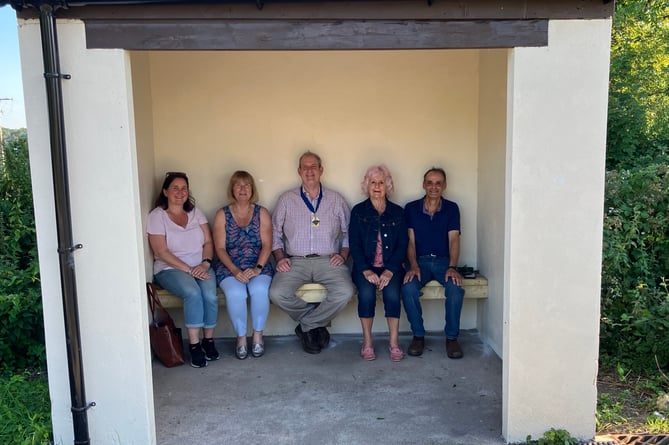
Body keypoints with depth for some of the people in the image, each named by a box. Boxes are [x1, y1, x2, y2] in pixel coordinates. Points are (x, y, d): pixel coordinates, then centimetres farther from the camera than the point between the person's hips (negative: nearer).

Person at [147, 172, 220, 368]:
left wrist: (205, 263, -11)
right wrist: (188, 269, -17)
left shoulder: (195, 212, 13)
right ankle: (194, 345, -22)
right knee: (193, 293, -33)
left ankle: (208, 340, -8)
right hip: (170, 269, -3)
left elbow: (208, 242, 8)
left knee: (210, 295, -27)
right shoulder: (157, 216, -1)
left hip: (200, 267, 3)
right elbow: (161, 252, -9)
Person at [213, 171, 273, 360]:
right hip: (229, 267, 0)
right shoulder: (222, 214, 7)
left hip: (258, 266, 1)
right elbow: (220, 248, -1)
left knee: (259, 289, -32)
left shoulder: (262, 213, 9)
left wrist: (257, 268, -16)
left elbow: (267, 245, 0)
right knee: (235, 292, -32)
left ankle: (258, 336, -14)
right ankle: (241, 338, -13)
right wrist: (235, 270, -16)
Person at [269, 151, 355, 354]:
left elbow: (349, 232, 16)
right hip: (295, 261, 0)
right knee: (277, 293, -29)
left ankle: (307, 326, -5)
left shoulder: (336, 200, 14)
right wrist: (280, 257, -1)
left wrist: (343, 254, 0)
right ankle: (317, 321, -1)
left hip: (328, 260, 0)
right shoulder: (286, 200, 13)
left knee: (345, 292, -29)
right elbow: (275, 233, 14)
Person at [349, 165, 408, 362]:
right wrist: (366, 270, -15)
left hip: (391, 266, 1)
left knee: (392, 293, -29)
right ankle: (367, 342, -14)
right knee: (366, 292, -30)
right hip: (365, 266, 0)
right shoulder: (358, 211, 8)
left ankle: (394, 342, -15)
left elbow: (403, 244, 3)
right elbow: (354, 244, 1)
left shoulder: (397, 212, 10)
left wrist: (390, 270, -13)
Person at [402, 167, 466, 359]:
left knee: (456, 287, -30)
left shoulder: (451, 208, 6)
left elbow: (454, 239, -3)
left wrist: (452, 267, -19)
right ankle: (418, 335, -10)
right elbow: (410, 241, 1)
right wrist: (413, 265, -17)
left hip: (444, 260, 0)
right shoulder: (411, 208, 5)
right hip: (420, 261, 0)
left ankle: (452, 337, -11)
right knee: (408, 288, -31)